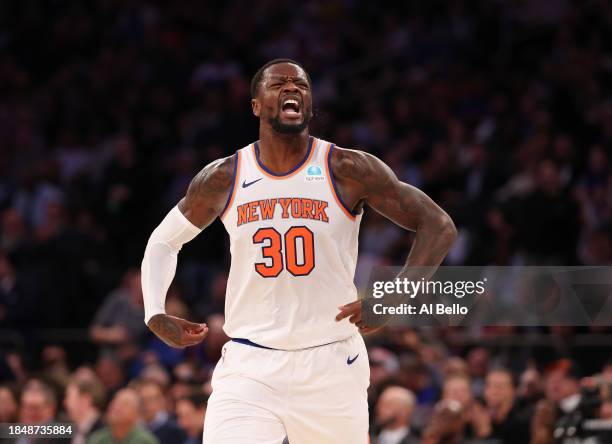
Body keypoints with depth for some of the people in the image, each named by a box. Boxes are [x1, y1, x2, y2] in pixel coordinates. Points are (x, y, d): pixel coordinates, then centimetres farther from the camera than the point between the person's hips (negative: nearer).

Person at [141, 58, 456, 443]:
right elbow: (164, 241, 18)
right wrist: (155, 314, 2)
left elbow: (439, 226, -6)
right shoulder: (224, 178, 2)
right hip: (248, 367, 1)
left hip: (331, 365, -1)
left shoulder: (347, 171, -6)